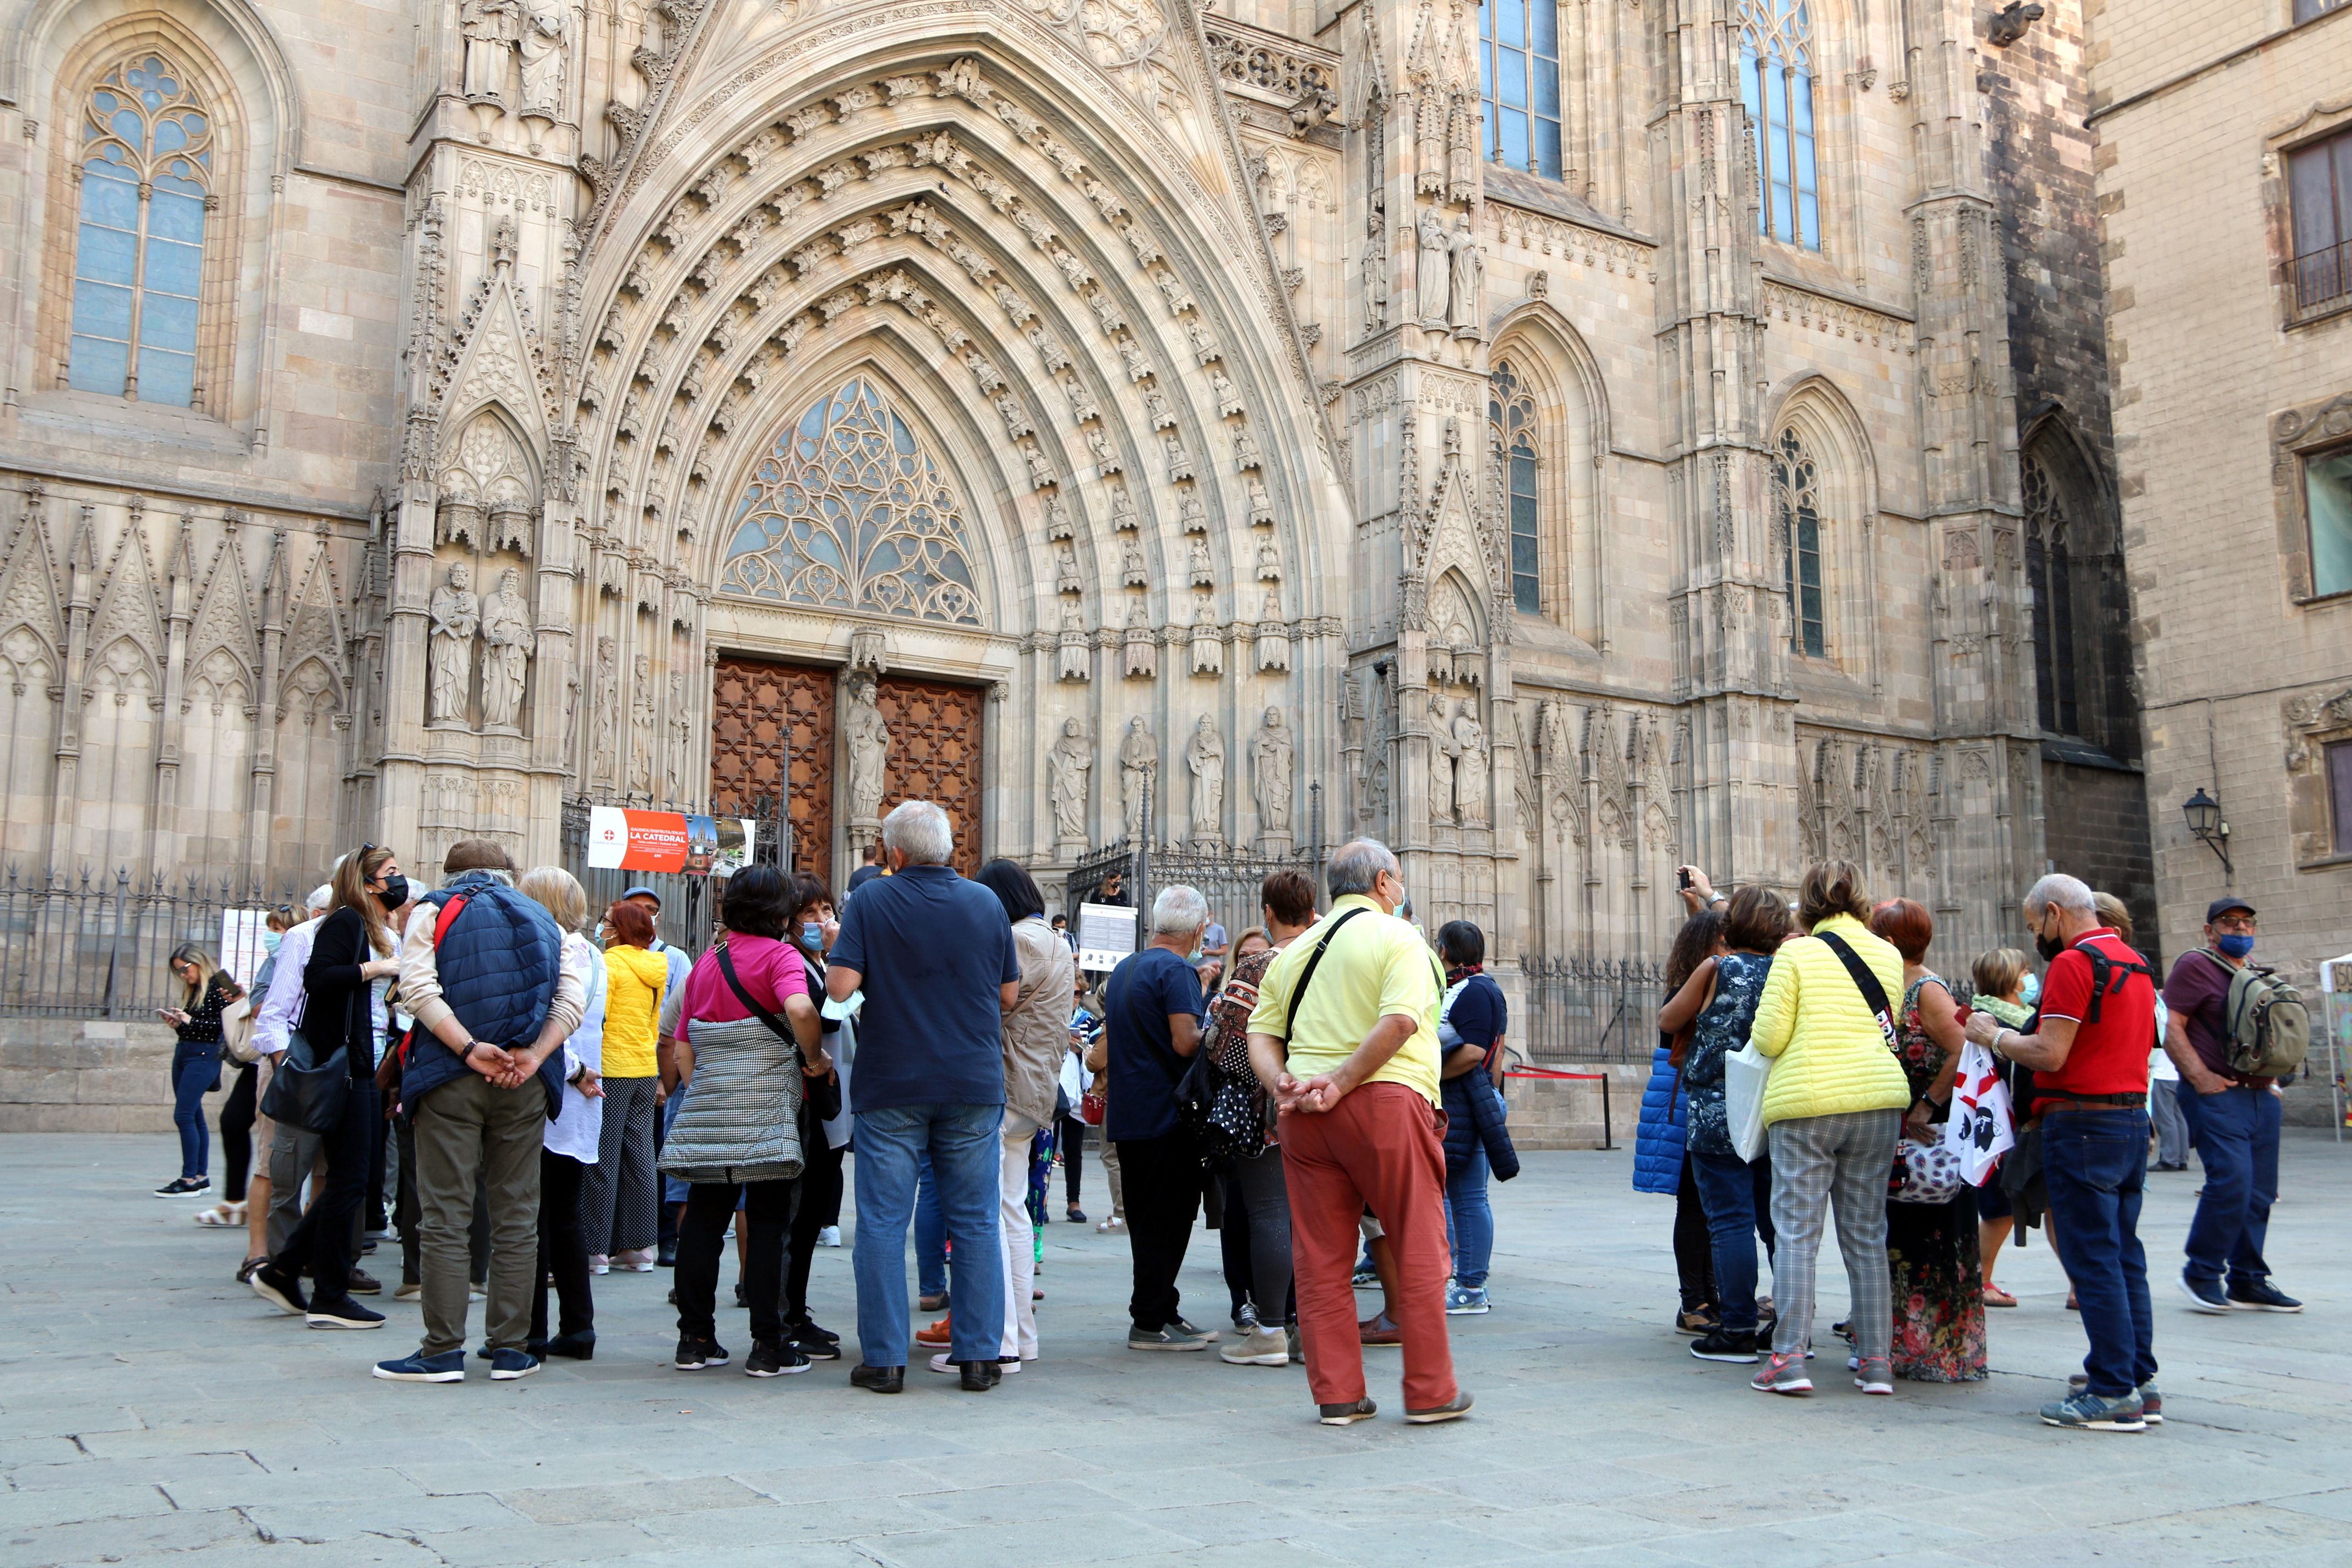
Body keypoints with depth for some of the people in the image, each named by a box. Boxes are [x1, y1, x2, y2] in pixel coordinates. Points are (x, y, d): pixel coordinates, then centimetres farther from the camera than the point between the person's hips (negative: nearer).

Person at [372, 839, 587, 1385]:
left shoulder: (434, 911, 7)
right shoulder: (543, 920, 15)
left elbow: (417, 986, -10)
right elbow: (573, 999, 0)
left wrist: (470, 1049, -15)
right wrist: (533, 1055, -8)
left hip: (450, 1078, -2)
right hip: (525, 1087, 2)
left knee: (446, 1216, 1)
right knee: (517, 1217, 6)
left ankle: (444, 1350, 1)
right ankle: (511, 1349, 9)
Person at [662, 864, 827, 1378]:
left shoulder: (705, 963, 13)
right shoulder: (779, 955, -5)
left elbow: (683, 1049, 14)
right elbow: (800, 1008, -26)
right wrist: (815, 1057, -11)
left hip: (707, 1115, 6)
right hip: (766, 1114, -6)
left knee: (702, 1224, 10)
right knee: (767, 1228, -1)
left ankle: (695, 1340, 16)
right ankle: (768, 1347, 2)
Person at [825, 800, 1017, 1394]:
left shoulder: (872, 900, -5)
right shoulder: (985, 903, 3)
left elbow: (840, 987, -11)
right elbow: (1009, 994, 8)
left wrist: (885, 972, 9)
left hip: (891, 1086, -2)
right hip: (974, 1085, 2)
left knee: (883, 1223, 4)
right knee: (977, 1222, 8)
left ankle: (884, 1358, 5)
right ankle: (980, 1356, 10)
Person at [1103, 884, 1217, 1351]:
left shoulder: (1123, 969, 15)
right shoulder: (1176, 970, -14)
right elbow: (1185, 1042, -22)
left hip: (1127, 1115, 9)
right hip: (1166, 1114, -9)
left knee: (1147, 1219, 14)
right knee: (1168, 1220, -2)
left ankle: (1162, 1312, 20)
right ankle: (1150, 1321, 0)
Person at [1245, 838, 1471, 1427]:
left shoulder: (1292, 952, 19)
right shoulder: (1397, 937, 0)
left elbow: (1261, 1033, 11)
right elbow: (1400, 1021, -16)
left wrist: (1283, 1086, -2)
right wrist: (1342, 1083, -15)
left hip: (1304, 1113, 6)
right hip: (1384, 1100, -5)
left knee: (1320, 1257, 8)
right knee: (1418, 1251, 4)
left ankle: (1337, 1394, 10)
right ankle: (1430, 1391, 9)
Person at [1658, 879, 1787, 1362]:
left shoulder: (1716, 969, -8)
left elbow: (1668, 1021, 3)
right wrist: (1710, 894, 38)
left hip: (1719, 1117, -5)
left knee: (1731, 1222, -3)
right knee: (1779, 1222, 11)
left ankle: (1737, 1331, -1)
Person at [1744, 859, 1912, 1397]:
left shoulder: (1796, 955, -5)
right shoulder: (1889, 955, 8)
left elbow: (1768, 1038, -8)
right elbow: (1890, 1025, 15)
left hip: (1806, 1103, -4)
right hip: (1879, 1099, 4)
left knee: (1796, 1233, -1)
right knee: (1867, 1236, 10)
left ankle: (1789, 1358, -5)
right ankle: (1876, 1361, 11)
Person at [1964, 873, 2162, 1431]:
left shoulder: (2073, 964, -14)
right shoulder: (2136, 964, 15)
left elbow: (2049, 1055, -19)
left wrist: (1992, 1035, -3)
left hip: (2083, 1124, -9)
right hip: (2133, 1117, 9)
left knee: (2093, 1260, -5)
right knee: (2124, 1258, 13)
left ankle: (2113, 1394, -3)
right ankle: (2140, 1382, 17)